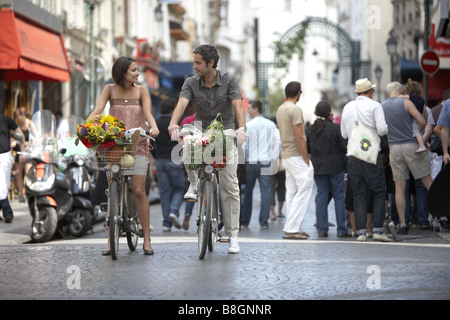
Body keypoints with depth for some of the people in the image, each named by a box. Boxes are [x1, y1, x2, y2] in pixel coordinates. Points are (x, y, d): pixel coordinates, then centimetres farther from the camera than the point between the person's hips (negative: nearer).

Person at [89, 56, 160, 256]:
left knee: (139, 190, -7)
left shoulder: (141, 91, 8)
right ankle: (111, 241, 5)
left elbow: (147, 112, -6)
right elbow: (97, 110, -4)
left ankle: (146, 239, 1)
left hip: (137, 144, 0)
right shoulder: (110, 90, 7)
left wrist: (153, 127, -27)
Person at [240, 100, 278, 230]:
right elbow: (277, 143, 3)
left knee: (248, 191, 8)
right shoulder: (271, 125, 5)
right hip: (267, 162, 2)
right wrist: (275, 160, 11)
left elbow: (244, 145, -6)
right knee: (265, 192, 1)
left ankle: (244, 220, 12)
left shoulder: (248, 125, -6)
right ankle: (264, 221, -2)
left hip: (251, 162, -2)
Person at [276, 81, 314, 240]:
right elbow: (299, 137, -18)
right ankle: (291, 228, -9)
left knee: (291, 193, 9)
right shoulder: (295, 109, -14)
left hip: (286, 155, 9)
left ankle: (292, 228, 10)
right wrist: (307, 160, -15)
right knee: (303, 191, -6)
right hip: (297, 156, -9)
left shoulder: (280, 109, 14)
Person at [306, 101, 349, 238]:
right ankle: (341, 229, 2)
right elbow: (343, 146, -8)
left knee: (321, 196, 7)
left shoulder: (310, 130, 2)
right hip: (336, 165, -3)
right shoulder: (334, 128, -10)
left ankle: (322, 229, 4)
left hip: (318, 167, 4)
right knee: (339, 196, 2)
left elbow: (308, 149, 8)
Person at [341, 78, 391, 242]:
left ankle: (361, 232, 1)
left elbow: (344, 134, 14)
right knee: (379, 193, 4)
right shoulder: (374, 106, -4)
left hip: (353, 155, 4)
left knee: (358, 195, 6)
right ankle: (377, 230, -2)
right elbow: (382, 129, -13)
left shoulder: (347, 107, 11)